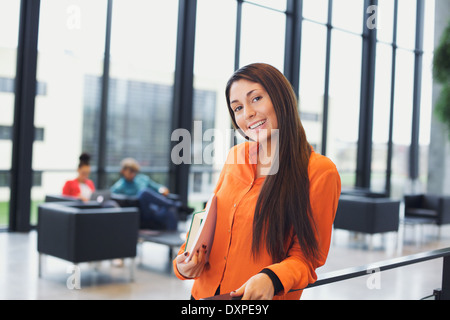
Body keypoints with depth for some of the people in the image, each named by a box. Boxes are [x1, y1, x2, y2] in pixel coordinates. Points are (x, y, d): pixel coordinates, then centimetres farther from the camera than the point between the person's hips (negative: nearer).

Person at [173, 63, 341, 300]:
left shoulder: (319, 171, -14)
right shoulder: (236, 156, 1)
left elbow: (306, 255, -10)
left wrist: (273, 278, -29)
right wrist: (186, 261, -5)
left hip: (263, 298, -5)